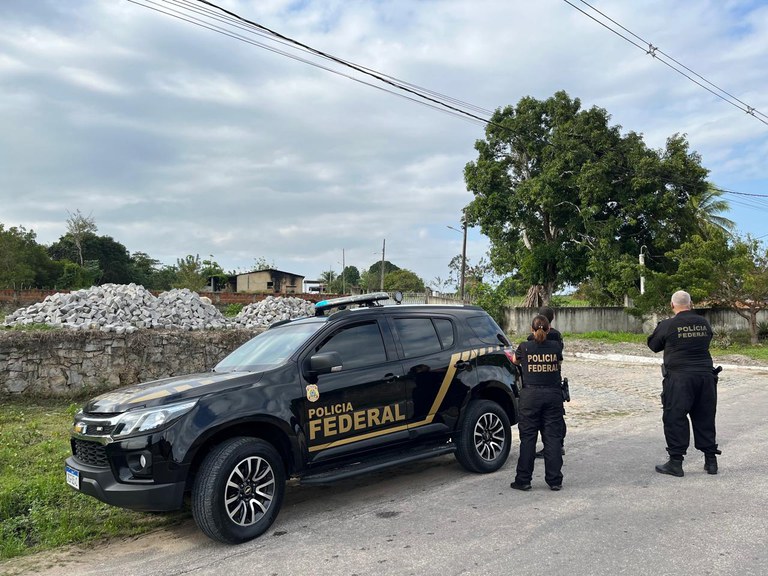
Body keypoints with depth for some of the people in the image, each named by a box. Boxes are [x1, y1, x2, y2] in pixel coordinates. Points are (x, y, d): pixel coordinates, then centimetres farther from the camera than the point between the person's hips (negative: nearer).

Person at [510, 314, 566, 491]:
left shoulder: (525, 347, -4)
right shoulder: (556, 347, 0)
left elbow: (515, 360, 17)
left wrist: (515, 354, 39)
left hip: (531, 395, -1)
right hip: (553, 395, 2)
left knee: (528, 438, 4)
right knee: (553, 437, 7)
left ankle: (523, 480, 8)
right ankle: (555, 480, 10)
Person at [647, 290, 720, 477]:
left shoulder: (668, 325, -9)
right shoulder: (704, 323, 4)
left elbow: (653, 345, 4)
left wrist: (660, 327, 20)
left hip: (679, 378, -5)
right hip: (705, 375, 5)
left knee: (675, 419, 3)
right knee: (705, 419, 14)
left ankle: (675, 462, 4)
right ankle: (711, 460, 21)